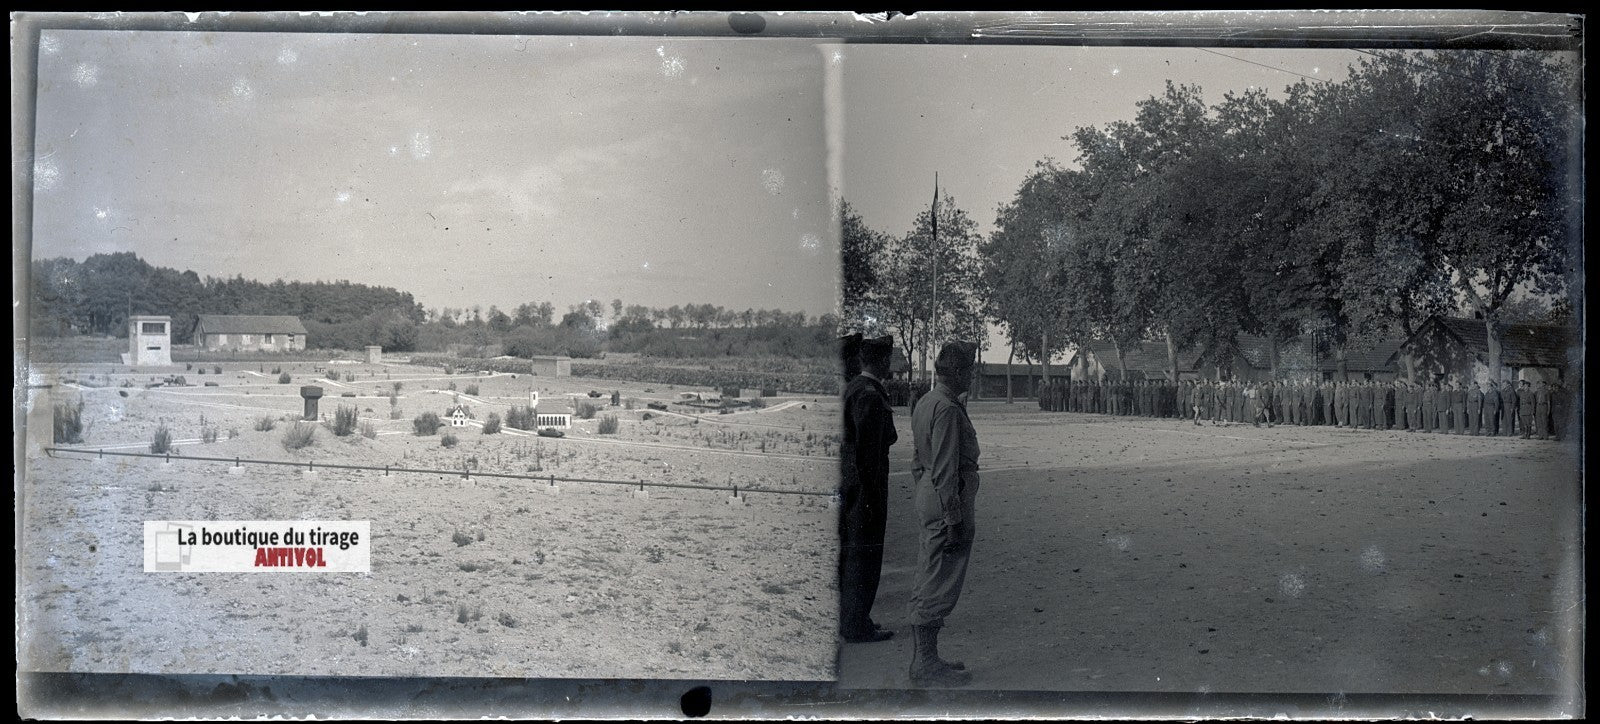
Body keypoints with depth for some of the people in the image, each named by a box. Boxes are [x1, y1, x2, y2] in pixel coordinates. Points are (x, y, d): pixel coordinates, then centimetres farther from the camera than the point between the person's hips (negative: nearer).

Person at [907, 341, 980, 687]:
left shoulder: (926, 402, 14)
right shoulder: (947, 409, -17)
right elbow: (946, 470, -20)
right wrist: (954, 518, -19)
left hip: (927, 498, 11)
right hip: (948, 501, -11)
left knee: (926, 584, 15)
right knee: (940, 587, -4)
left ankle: (922, 658, 22)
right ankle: (927, 665, 1)